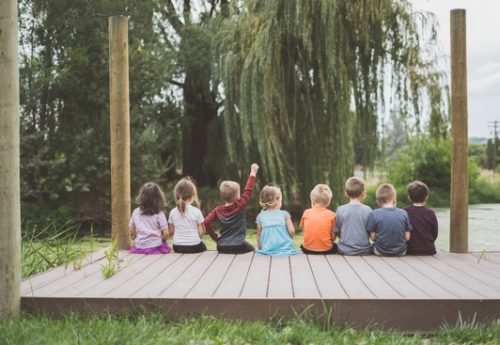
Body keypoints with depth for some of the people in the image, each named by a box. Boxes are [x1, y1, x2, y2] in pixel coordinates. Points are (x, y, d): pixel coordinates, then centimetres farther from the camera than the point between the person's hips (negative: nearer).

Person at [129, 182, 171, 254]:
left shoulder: (136, 212, 6)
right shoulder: (159, 214, -3)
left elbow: (132, 232, 12)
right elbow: (166, 233, -4)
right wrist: (161, 239, 16)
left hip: (139, 246, 3)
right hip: (155, 246, -2)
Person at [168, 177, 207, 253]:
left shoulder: (173, 212, -3)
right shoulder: (197, 212, -12)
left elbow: (171, 232, 4)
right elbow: (201, 232, -8)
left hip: (177, 248, 3)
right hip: (194, 247, -3)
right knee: (203, 247, 27)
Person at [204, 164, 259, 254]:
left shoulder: (218, 210, 1)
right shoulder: (240, 206, -9)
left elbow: (207, 222, -9)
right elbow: (248, 190, -3)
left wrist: (215, 237, 1)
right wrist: (253, 172, 4)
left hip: (222, 247, 4)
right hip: (239, 247, -4)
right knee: (252, 250, 23)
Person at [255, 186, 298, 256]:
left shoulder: (260, 217, 5)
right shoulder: (284, 214, 2)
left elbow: (259, 235, 9)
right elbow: (292, 231, -2)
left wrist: (259, 248, 21)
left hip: (267, 251, 1)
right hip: (285, 249, -1)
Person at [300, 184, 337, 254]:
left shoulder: (306, 213, 0)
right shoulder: (331, 215, -5)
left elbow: (304, 229, 7)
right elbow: (333, 237, -4)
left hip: (308, 249, 1)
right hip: (326, 250, -1)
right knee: (335, 247, 30)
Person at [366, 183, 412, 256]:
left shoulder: (374, 214, -8)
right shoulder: (403, 213, -2)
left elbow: (373, 238, -6)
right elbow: (407, 237, -2)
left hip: (380, 253, -2)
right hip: (401, 253, 2)